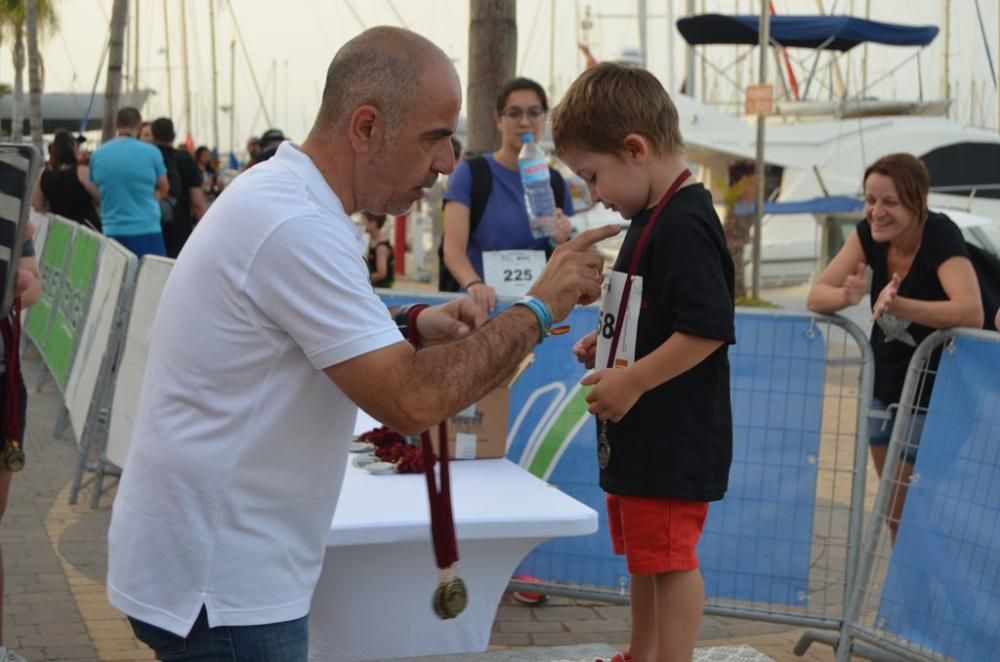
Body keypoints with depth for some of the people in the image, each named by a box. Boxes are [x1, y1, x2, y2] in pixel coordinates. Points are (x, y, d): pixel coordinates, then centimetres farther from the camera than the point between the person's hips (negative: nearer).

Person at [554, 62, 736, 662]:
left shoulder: (684, 225, -21)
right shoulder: (654, 218, 11)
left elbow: (708, 329, -27)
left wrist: (632, 381, -24)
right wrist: (607, 344, 7)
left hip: (675, 440, -11)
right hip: (641, 433, 11)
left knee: (670, 559, -1)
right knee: (644, 555, 22)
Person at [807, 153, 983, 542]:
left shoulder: (940, 237, -25)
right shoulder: (869, 234, -8)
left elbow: (971, 312, -40)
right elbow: (816, 295, -11)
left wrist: (897, 304, -51)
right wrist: (848, 295, -33)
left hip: (934, 399, -6)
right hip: (885, 390, 6)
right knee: (897, 514, 15)